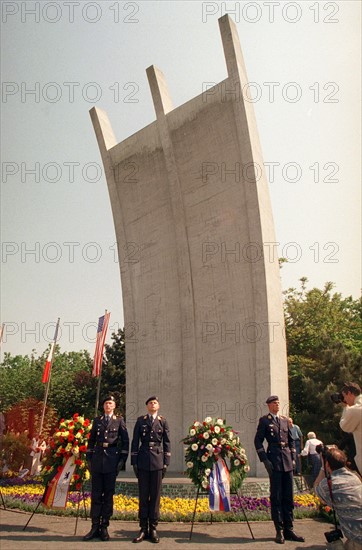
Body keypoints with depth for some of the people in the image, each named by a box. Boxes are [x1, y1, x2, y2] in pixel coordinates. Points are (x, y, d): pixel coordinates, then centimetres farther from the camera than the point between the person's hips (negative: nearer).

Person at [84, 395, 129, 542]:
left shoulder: (119, 421, 4)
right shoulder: (97, 420, 11)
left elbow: (125, 441, 3)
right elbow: (91, 440, 13)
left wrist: (122, 460, -3)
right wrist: (89, 459, 7)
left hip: (112, 461, -2)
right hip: (97, 460, 2)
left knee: (108, 494, 3)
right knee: (96, 495, 4)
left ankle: (104, 527, 11)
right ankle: (95, 527, 11)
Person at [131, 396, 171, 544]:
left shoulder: (163, 421, 5)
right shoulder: (140, 420, 5)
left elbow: (167, 443, 5)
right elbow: (135, 441, 4)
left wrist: (166, 462, -1)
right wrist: (134, 462, 0)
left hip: (158, 461, 0)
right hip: (143, 461, 0)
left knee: (155, 495, 4)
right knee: (143, 495, 4)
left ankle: (153, 528, 13)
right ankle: (143, 529, 13)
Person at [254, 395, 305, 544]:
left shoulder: (284, 420, 15)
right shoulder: (264, 420, 0)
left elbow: (291, 440, 19)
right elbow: (258, 441, -3)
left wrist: (293, 458, 10)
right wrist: (265, 460, -10)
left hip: (287, 461, 5)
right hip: (274, 461, -5)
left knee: (288, 497, 8)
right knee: (276, 497, 0)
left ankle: (288, 529, 16)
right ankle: (279, 531, 8)